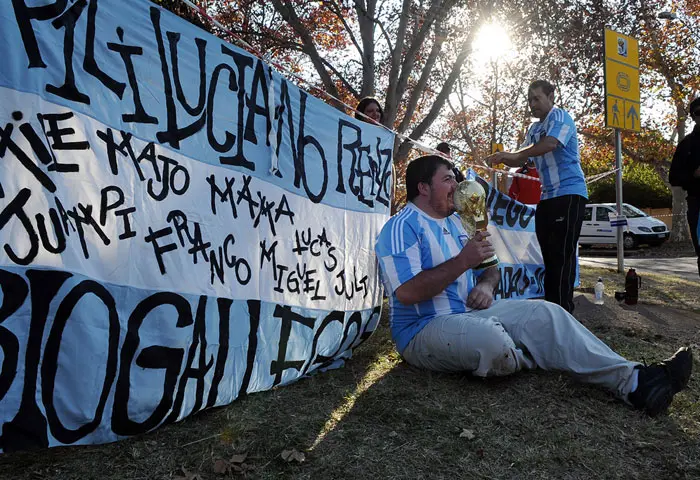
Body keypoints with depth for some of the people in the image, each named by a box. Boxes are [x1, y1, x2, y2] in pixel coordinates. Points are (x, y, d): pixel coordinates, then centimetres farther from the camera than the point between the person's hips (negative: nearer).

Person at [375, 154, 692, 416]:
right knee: (492, 342, -38)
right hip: (424, 329, -9)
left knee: (545, 313, -9)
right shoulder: (402, 227, -12)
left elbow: (490, 267, 25)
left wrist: (486, 284, -2)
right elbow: (406, 293, -25)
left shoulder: (454, 222, 18)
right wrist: (464, 260, -22)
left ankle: (630, 380, -12)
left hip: (470, 312, 9)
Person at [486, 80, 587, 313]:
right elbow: (521, 159, 22)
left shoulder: (560, 117, -5)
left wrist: (513, 153, -25)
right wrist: (502, 158, 2)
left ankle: (563, 309, -8)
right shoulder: (534, 129, 20)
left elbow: (550, 143, -24)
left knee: (562, 253, -11)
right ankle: (550, 304, 16)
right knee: (548, 253, 9)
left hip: (569, 193, -9)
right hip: (547, 196, 9)